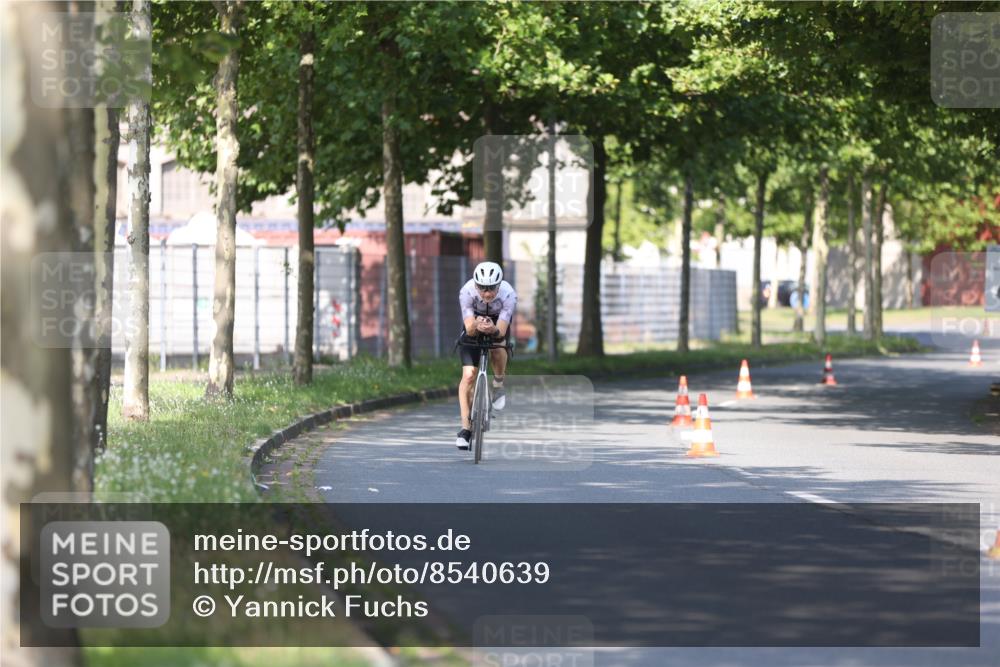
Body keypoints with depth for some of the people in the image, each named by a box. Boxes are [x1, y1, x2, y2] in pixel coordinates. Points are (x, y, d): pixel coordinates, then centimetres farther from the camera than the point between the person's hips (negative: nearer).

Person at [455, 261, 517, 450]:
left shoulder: (508, 294, -35)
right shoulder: (467, 292, -34)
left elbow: (501, 331, -38)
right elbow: (469, 328, -37)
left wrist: (493, 330, -61)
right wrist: (476, 326, -59)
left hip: (498, 324, 0)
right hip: (474, 325, 0)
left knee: (498, 348, -33)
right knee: (468, 376, -14)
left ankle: (498, 384, -1)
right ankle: (466, 428, -6)